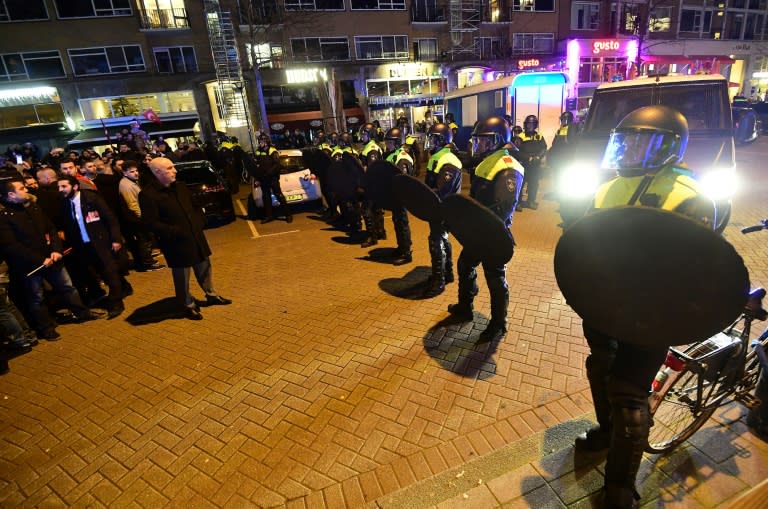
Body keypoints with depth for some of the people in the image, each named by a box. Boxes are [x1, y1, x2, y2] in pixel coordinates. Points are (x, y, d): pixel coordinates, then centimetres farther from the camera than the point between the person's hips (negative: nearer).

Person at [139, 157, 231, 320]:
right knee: (182, 275, 6)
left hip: (195, 237, 7)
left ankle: (211, 295, 38)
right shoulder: (148, 194, -15)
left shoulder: (180, 187, 8)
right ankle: (188, 306, 23)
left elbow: (194, 206, 21)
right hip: (176, 243, -7)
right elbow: (151, 223, -19)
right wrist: (175, 232, -22)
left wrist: (200, 222, 5)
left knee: (205, 267, 19)